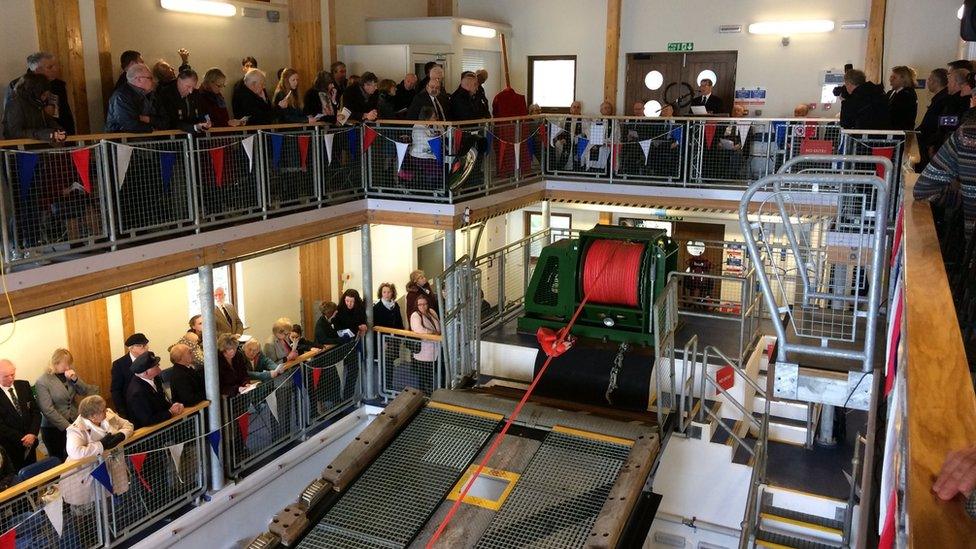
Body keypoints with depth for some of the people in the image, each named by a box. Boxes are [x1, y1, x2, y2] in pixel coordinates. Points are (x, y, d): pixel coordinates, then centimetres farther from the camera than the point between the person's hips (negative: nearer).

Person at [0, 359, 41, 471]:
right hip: (9, 447, -4)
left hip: (30, 442, 4)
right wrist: (21, 439, -15)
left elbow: (36, 411, 4)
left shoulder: (24, 385, 2)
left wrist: (32, 434, -9)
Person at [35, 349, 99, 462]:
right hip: (54, 429, -4)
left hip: (74, 424, 4)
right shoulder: (42, 382, -11)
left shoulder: (70, 375, 5)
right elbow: (48, 410, -16)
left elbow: (86, 392, 2)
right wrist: (67, 426, -18)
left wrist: (75, 379, -14)